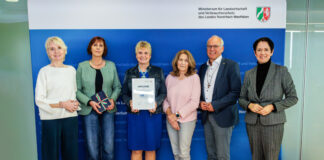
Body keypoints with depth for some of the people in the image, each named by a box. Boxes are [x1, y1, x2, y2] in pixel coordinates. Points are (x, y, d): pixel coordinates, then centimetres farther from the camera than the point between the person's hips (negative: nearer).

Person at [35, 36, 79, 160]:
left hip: (71, 117, 4)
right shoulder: (44, 71, -3)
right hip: (51, 119, -3)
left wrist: (76, 103, -2)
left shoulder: (71, 70, 10)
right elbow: (39, 100, -7)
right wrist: (62, 104, -14)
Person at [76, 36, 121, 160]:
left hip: (108, 110, 2)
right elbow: (77, 90, 0)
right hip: (89, 110, -1)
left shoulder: (111, 65, 7)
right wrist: (89, 102, -13)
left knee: (108, 147, 1)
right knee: (92, 148, 0)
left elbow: (117, 86, 9)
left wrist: (112, 99, -9)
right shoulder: (82, 66, 2)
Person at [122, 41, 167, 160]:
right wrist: (130, 102, -13)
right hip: (135, 114, 0)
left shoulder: (158, 71, 8)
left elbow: (163, 93, 5)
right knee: (136, 149, 2)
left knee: (151, 148, 6)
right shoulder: (129, 73, 10)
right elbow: (124, 94, 8)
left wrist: (156, 103, -14)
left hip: (153, 114, 0)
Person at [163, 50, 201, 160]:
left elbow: (194, 102, -9)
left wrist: (178, 115, -11)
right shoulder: (170, 77, 5)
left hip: (187, 119, -3)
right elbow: (165, 98, 7)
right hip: (170, 119, 3)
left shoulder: (194, 77, -6)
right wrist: (169, 114, -9)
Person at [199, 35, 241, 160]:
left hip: (222, 116, -5)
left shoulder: (231, 65, -6)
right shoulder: (203, 67, 13)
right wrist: (200, 102, -1)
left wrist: (215, 105, -16)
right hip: (206, 116, 5)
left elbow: (236, 92, -12)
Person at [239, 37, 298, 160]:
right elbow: (241, 98, 10)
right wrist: (249, 105, -11)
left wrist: (272, 107, -13)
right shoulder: (249, 74, 6)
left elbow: (293, 98, 0)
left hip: (273, 123, -2)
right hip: (252, 123, 3)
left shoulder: (281, 71, -1)